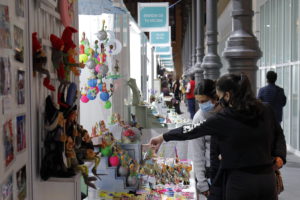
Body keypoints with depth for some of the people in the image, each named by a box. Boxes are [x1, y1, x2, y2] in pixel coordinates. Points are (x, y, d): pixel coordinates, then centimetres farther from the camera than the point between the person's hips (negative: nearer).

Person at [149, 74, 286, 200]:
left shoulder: (223, 119, -11)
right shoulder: (266, 110, -1)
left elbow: (192, 130, -2)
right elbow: (278, 135, 12)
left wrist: (163, 137, 8)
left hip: (240, 181, -4)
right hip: (267, 177, 4)